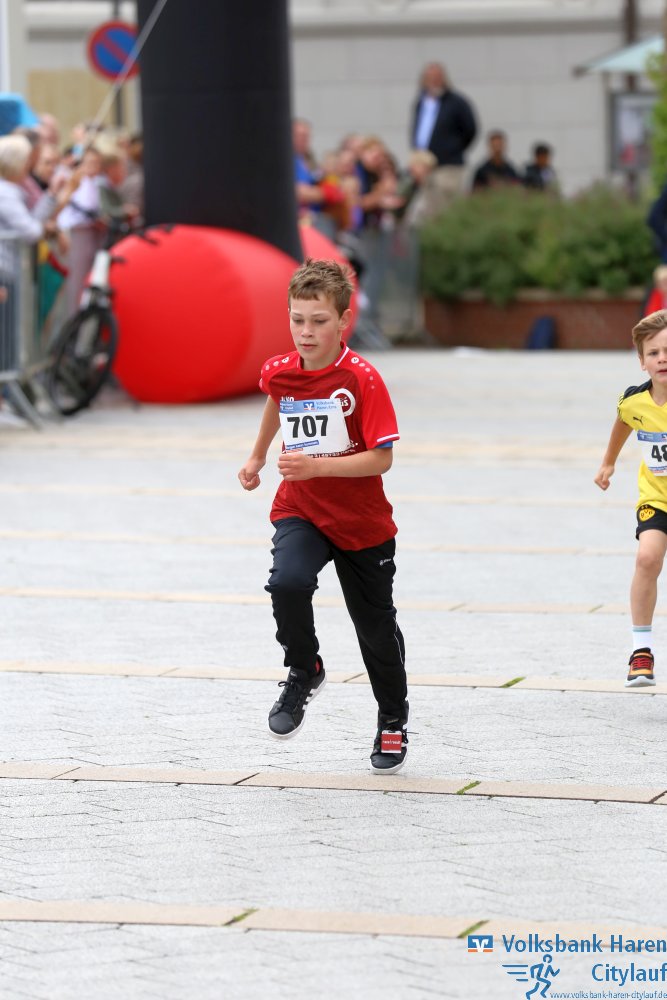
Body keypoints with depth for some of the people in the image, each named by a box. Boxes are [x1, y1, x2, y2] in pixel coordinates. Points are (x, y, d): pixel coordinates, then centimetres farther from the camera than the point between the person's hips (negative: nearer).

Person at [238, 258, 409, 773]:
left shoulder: (362, 378, -20)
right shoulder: (279, 372, -5)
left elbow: (382, 459, -23)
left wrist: (317, 466, -33)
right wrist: (257, 457, 31)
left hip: (362, 523, -2)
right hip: (300, 512, 2)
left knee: (376, 628, 10)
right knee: (287, 583, -29)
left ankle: (393, 721, 35)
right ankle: (305, 671, -2)